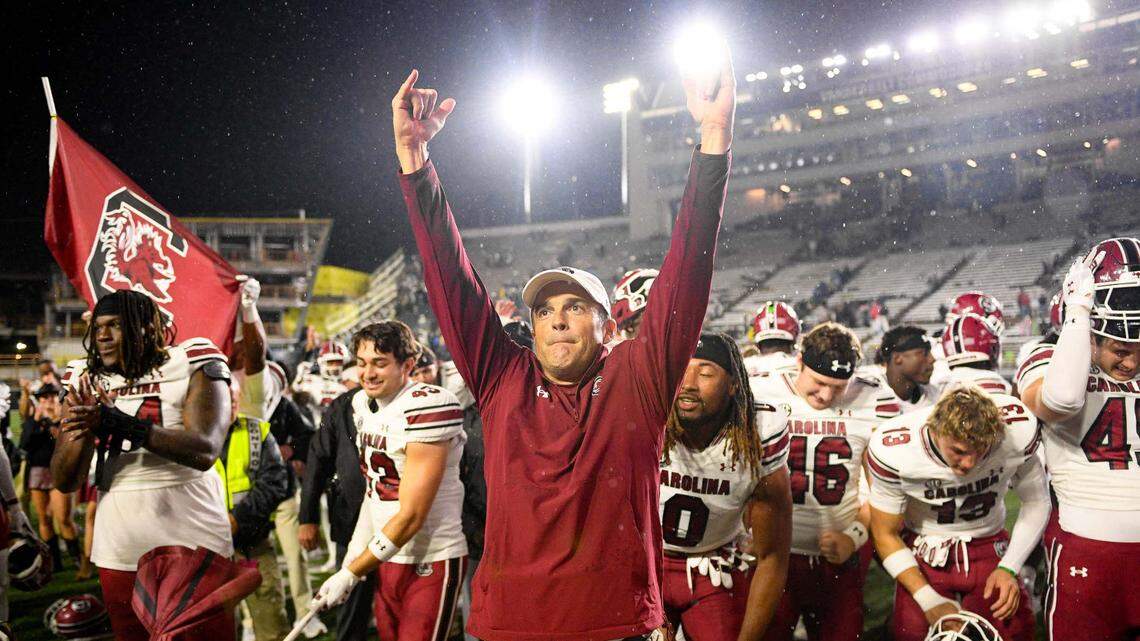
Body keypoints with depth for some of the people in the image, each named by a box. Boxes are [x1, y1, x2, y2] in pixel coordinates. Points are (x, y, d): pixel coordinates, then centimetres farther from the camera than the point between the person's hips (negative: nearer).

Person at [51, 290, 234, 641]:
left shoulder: (190, 365, -6)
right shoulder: (87, 381, 8)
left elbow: (204, 452, -21)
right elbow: (64, 482, 4)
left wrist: (119, 422, -26)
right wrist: (87, 430, -16)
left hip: (193, 549, -4)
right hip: (119, 556, 4)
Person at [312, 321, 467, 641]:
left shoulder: (427, 406, -21)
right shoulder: (363, 403, 5)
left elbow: (412, 516, -21)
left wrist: (350, 574, -15)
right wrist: (352, 556, 6)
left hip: (431, 562, -7)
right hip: (386, 558, 8)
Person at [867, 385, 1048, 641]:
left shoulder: (1018, 430, -22)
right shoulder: (895, 450, -26)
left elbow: (1036, 501, -3)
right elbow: (886, 535, -12)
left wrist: (1009, 568, -12)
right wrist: (929, 600, -19)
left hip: (990, 547, 2)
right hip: (924, 551, -1)